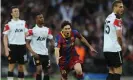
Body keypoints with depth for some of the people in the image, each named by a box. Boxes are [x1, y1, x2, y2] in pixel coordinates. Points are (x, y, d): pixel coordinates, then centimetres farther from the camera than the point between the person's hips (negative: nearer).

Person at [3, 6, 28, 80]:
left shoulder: (23, 23, 10)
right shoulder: (9, 24, -3)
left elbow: (26, 34, 15)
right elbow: (5, 37, -2)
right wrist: (6, 48, -13)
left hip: (22, 46, 4)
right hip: (13, 46, -4)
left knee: (21, 66, 8)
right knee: (12, 65, -4)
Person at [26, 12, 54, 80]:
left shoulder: (47, 30, 7)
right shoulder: (32, 31, -8)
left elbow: (51, 40, 12)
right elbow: (27, 43, -6)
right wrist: (33, 52, -18)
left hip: (45, 53, 6)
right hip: (37, 53, -6)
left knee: (46, 71, 10)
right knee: (39, 69, -21)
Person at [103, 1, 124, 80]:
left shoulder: (108, 18, 16)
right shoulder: (117, 19, -12)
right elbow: (119, 36, -19)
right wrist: (121, 46, -2)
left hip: (106, 48, 9)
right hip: (115, 49, -9)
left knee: (111, 71, 12)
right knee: (118, 71, -3)